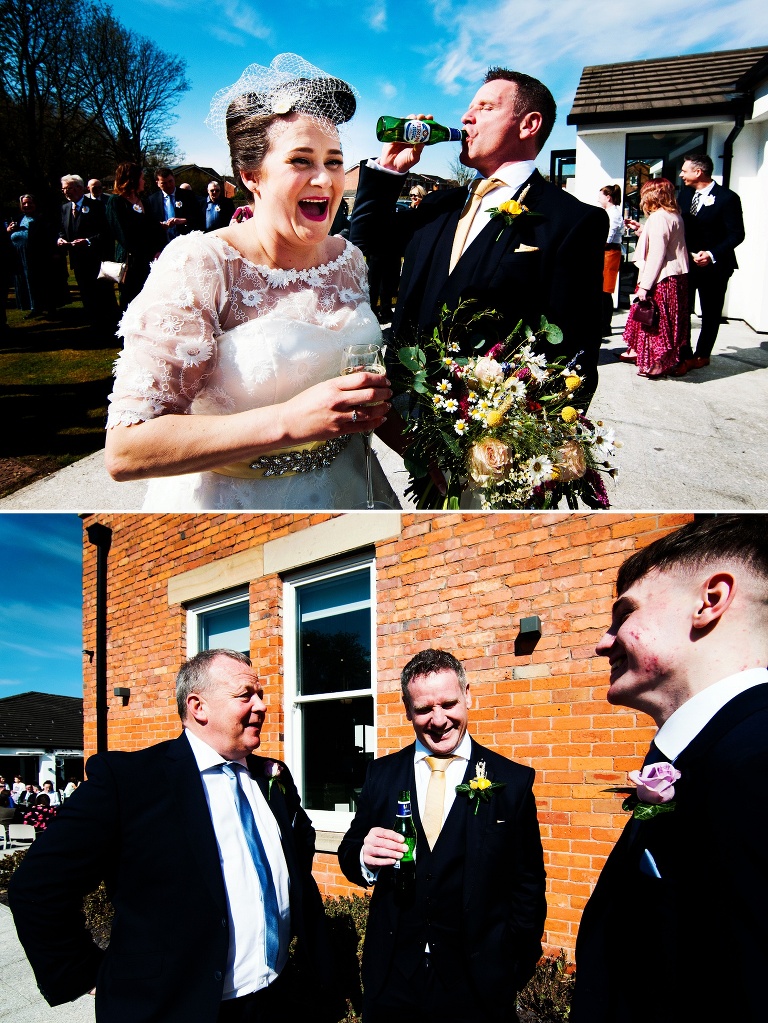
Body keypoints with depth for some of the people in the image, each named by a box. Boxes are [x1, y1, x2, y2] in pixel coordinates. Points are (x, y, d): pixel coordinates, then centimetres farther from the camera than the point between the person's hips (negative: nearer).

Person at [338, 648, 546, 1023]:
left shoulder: (513, 781, -5)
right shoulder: (381, 774, 2)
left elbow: (528, 884, -1)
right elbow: (350, 852, 6)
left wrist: (519, 964, -4)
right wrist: (363, 856, -15)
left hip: (479, 981, -2)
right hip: (392, 978, 2)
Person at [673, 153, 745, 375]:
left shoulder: (727, 198, -13)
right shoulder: (686, 193, 5)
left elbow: (737, 234, -13)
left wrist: (712, 255, -24)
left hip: (714, 266, -4)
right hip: (687, 262, 4)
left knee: (710, 314, 9)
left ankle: (702, 355, 24)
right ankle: (686, 356, 4)